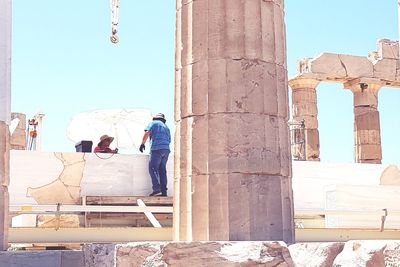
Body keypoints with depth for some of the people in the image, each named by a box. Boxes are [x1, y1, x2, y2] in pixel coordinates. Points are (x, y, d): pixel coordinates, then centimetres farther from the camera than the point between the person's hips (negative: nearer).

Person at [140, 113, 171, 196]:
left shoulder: (153, 123, 10)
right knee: (162, 170, 7)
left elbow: (147, 133, -5)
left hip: (157, 149, -6)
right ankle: (163, 191, 2)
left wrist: (142, 143, 0)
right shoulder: (166, 127, 28)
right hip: (166, 149, 6)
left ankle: (156, 189, -23)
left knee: (153, 168, -10)